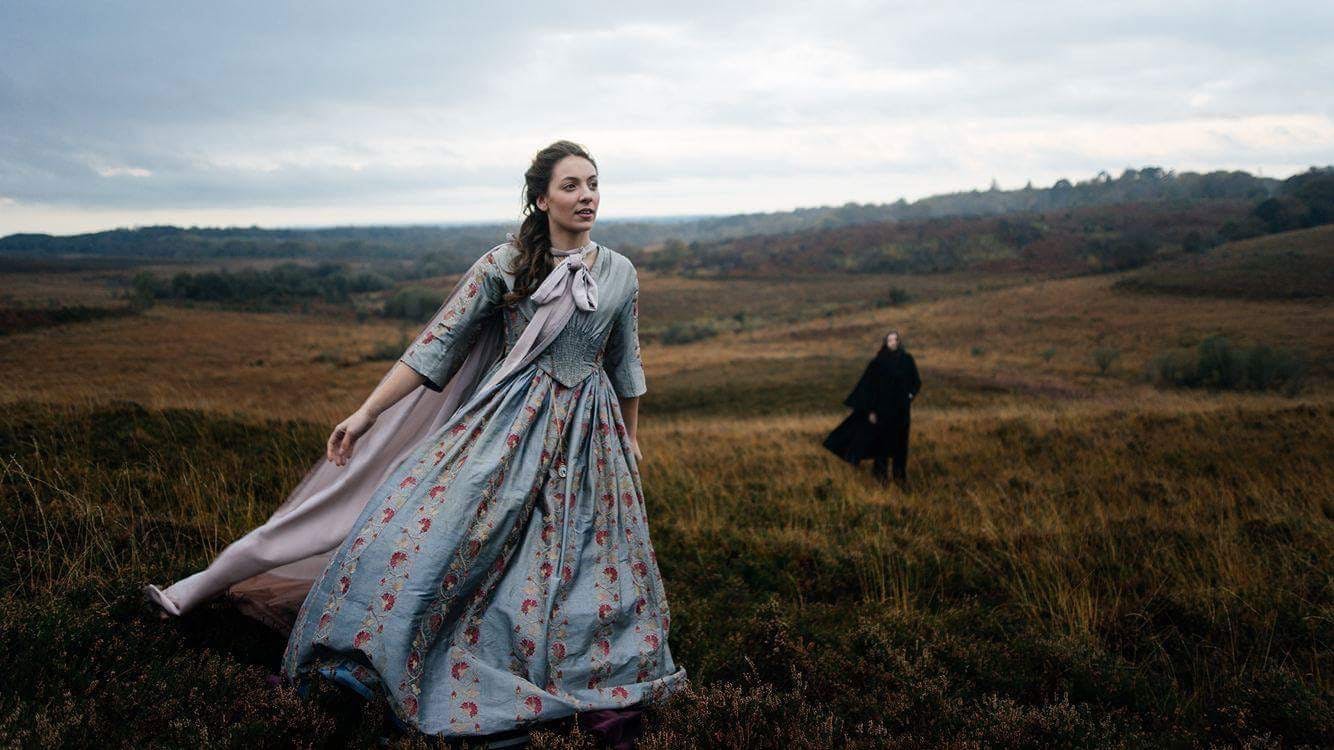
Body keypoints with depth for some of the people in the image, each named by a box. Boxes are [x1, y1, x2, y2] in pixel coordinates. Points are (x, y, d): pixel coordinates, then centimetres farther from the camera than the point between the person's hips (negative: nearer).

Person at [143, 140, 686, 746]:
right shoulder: (503, 265, -5)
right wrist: (365, 413, -9)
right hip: (506, 422, -2)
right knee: (426, 522, -13)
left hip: (588, 434, 2)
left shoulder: (621, 273, 4)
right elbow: (436, 344, -6)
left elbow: (627, 366, 15)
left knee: (589, 560, 2)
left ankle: (601, 690, 20)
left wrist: (631, 439, 21)